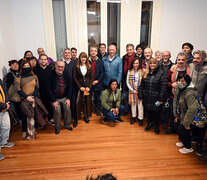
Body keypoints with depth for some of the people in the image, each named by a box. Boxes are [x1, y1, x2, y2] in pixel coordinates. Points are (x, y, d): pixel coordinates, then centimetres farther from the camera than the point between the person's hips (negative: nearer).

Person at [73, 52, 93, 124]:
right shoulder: (76, 67, 1)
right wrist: (80, 87, -10)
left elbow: (92, 78, 3)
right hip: (80, 87, -1)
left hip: (88, 87, 2)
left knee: (87, 101, 4)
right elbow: (75, 78, -2)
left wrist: (89, 87, -8)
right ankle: (77, 116, 10)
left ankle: (86, 116, 16)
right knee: (79, 101, -2)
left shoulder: (89, 67, 5)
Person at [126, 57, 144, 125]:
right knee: (133, 104, 11)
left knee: (140, 104, 1)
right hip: (132, 91, 2)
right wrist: (133, 90, -4)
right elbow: (127, 82, 1)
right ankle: (133, 117, 29)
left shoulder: (142, 71, -5)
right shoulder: (129, 71, 1)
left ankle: (140, 118, 18)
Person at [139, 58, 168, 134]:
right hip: (147, 99, 4)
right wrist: (140, 96, 6)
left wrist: (161, 99, -15)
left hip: (156, 99, -4)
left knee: (156, 113, 10)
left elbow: (164, 87, -14)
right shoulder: (146, 73, 7)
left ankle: (157, 127, 32)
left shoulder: (161, 73, -9)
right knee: (149, 112, 19)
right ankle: (149, 124, 42)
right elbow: (141, 85, 9)